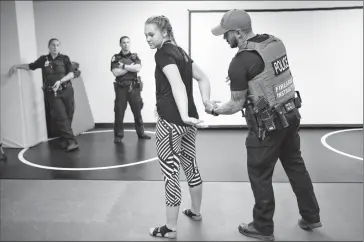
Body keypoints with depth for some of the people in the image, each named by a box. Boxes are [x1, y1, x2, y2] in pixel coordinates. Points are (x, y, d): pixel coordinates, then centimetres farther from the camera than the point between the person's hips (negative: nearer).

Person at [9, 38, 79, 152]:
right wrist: (16, 66, 16)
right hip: (52, 93, 0)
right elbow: (31, 66, 22)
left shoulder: (64, 58, 4)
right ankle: (71, 141, -13)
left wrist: (60, 81, -17)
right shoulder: (43, 59, 8)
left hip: (66, 90, 0)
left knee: (68, 116, 1)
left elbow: (71, 74, -3)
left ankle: (64, 140, 18)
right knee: (61, 117, -10)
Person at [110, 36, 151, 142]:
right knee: (119, 112, 0)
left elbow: (138, 68, -8)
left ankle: (141, 133, 20)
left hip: (134, 88, 2)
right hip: (121, 88, -1)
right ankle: (118, 135, 9)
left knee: (137, 111, 7)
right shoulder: (115, 58, 5)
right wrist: (131, 67, -7)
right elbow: (116, 73, -10)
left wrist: (124, 66, -10)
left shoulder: (135, 56, 10)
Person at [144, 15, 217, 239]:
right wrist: (206, 100, 2)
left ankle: (171, 229, 14)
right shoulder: (180, 52, 15)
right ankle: (196, 211, 40)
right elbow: (203, 78, 16)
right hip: (188, 121, 9)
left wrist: (184, 116, -37)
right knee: (190, 165, 21)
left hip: (170, 122, -9)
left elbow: (177, 85, -27)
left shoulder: (163, 53, -11)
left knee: (170, 173, 1)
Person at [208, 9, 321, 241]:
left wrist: (215, 110, 6)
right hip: (291, 115, 8)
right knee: (296, 165, 21)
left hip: (268, 125, -8)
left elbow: (237, 105, -12)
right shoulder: (275, 42, 3)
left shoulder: (240, 62, -19)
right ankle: (311, 216, 37)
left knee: (260, 176, 9)